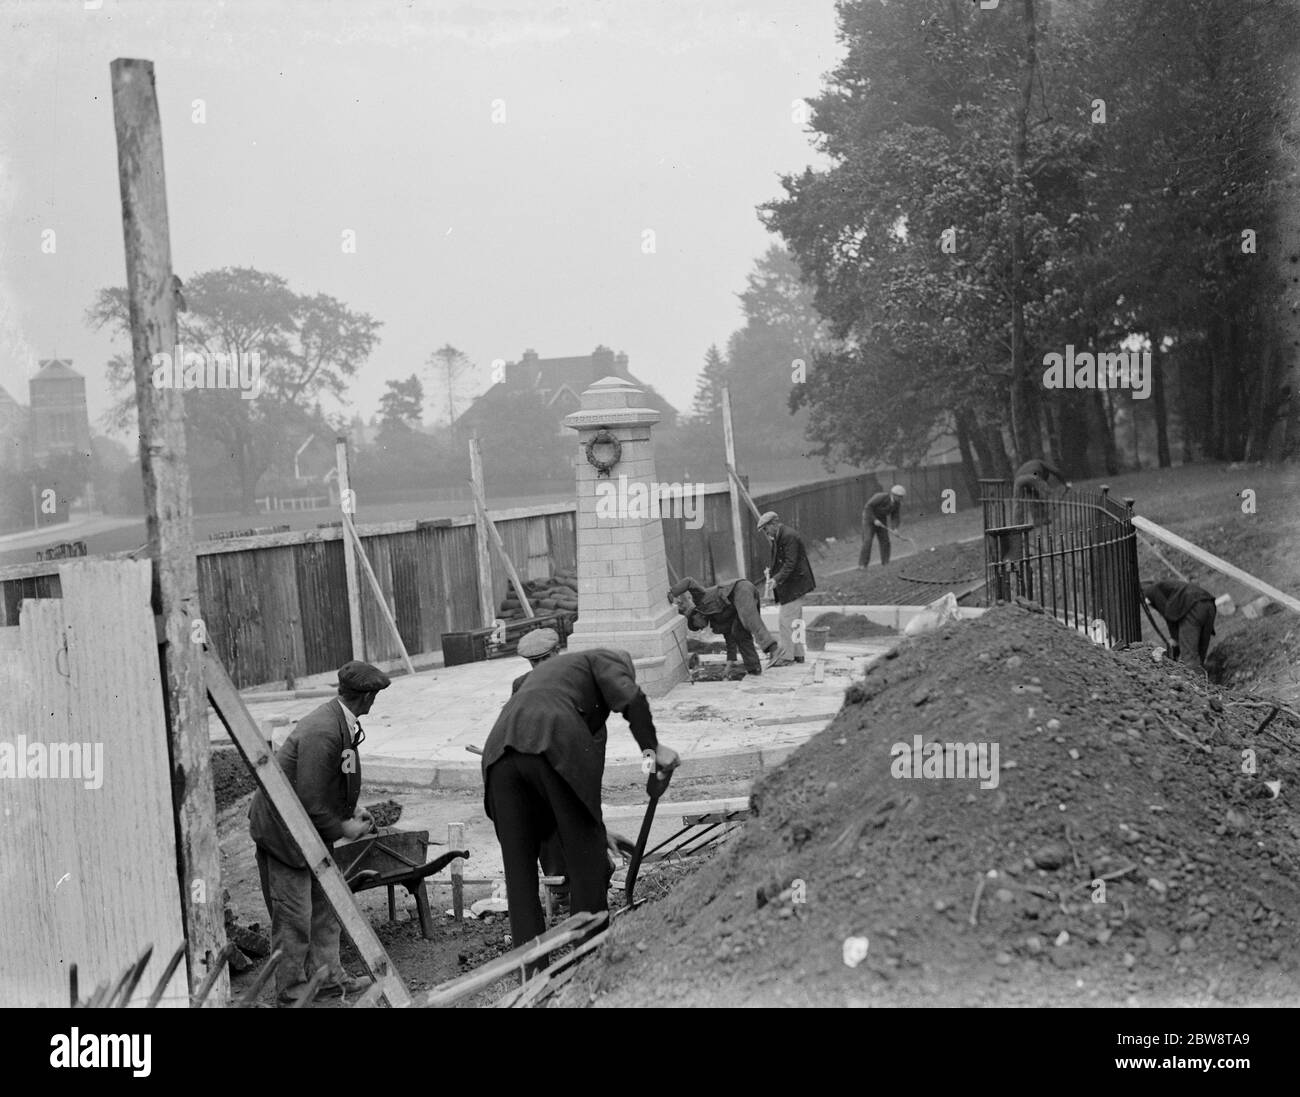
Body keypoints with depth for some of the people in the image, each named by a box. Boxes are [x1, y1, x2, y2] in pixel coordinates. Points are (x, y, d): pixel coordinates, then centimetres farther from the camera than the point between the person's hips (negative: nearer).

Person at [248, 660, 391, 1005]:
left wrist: (351, 813, 7)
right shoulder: (322, 733, -29)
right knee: (294, 914, 0)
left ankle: (328, 976, 26)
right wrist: (342, 828, -15)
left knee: (325, 905, 16)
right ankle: (292, 989, 13)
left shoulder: (340, 722, 3)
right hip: (282, 830, -10)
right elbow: (309, 800, -28)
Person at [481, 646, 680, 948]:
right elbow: (630, 698, -2)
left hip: (500, 747, 6)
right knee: (585, 850, 9)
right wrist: (652, 747, 8)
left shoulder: (539, 672, 42)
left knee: (518, 860, 13)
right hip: (555, 743, -6)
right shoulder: (605, 659, 23)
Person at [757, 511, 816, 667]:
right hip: (791, 586, 11)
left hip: (794, 586, -11)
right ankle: (798, 654, 21)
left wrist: (776, 579, -28)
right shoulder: (779, 537, 15)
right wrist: (772, 570, 8)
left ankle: (786, 656, -6)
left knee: (786, 621, -9)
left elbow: (790, 563, -22)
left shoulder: (789, 536, -17)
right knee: (794, 621, 15)